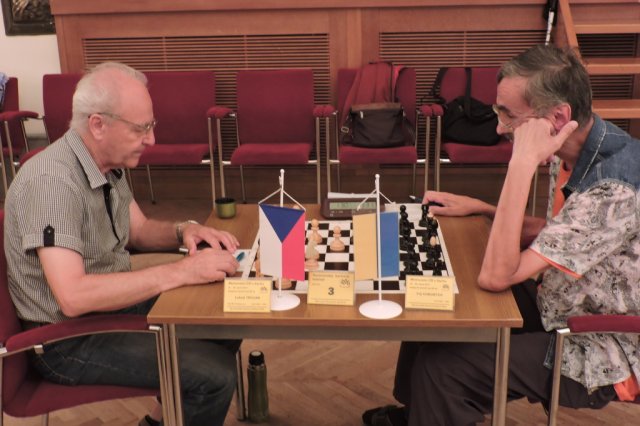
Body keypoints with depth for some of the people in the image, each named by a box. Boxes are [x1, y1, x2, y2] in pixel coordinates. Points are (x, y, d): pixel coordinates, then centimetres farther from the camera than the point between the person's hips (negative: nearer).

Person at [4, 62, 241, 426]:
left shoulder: (109, 161, 0)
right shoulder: (53, 181, -27)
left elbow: (138, 231, 13)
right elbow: (73, 297, -34)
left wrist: (183, 231, -9)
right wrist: (178, 272, -33)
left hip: (113, 301, 9)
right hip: (70, 338, -9)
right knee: (216, 375, -19)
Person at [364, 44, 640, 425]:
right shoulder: (590, 149, -6)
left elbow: (496, 275, -36)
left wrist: (523, 163, -37)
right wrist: (482, 209, -1)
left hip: (600, 355, -9)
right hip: (565, 308, 9)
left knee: (441, 366, -15)